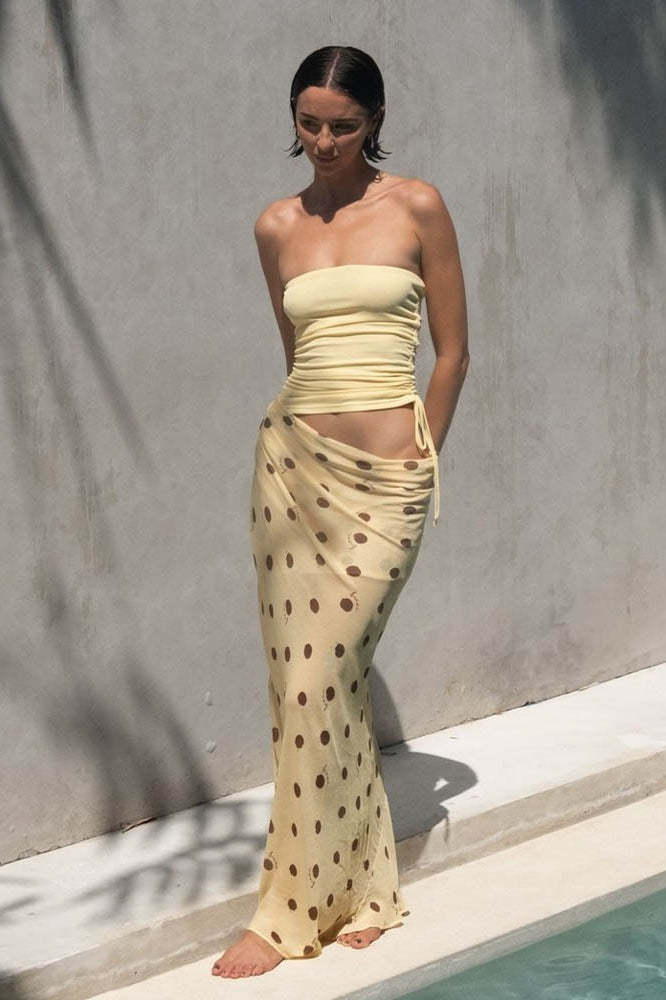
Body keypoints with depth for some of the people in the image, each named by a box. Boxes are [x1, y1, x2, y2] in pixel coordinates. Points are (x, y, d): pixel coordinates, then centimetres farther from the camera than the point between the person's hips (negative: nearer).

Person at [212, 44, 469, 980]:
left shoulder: (416, 207, 0)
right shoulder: (277, 227, 9)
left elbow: (453, 352, 3)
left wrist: (419, 456, 4)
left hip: (386, 478, -4)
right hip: (294, 461, 4)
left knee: (320, 683, -7)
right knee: (313, 680, 3)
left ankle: (292, 909, 4)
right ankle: (366, 888, 18)